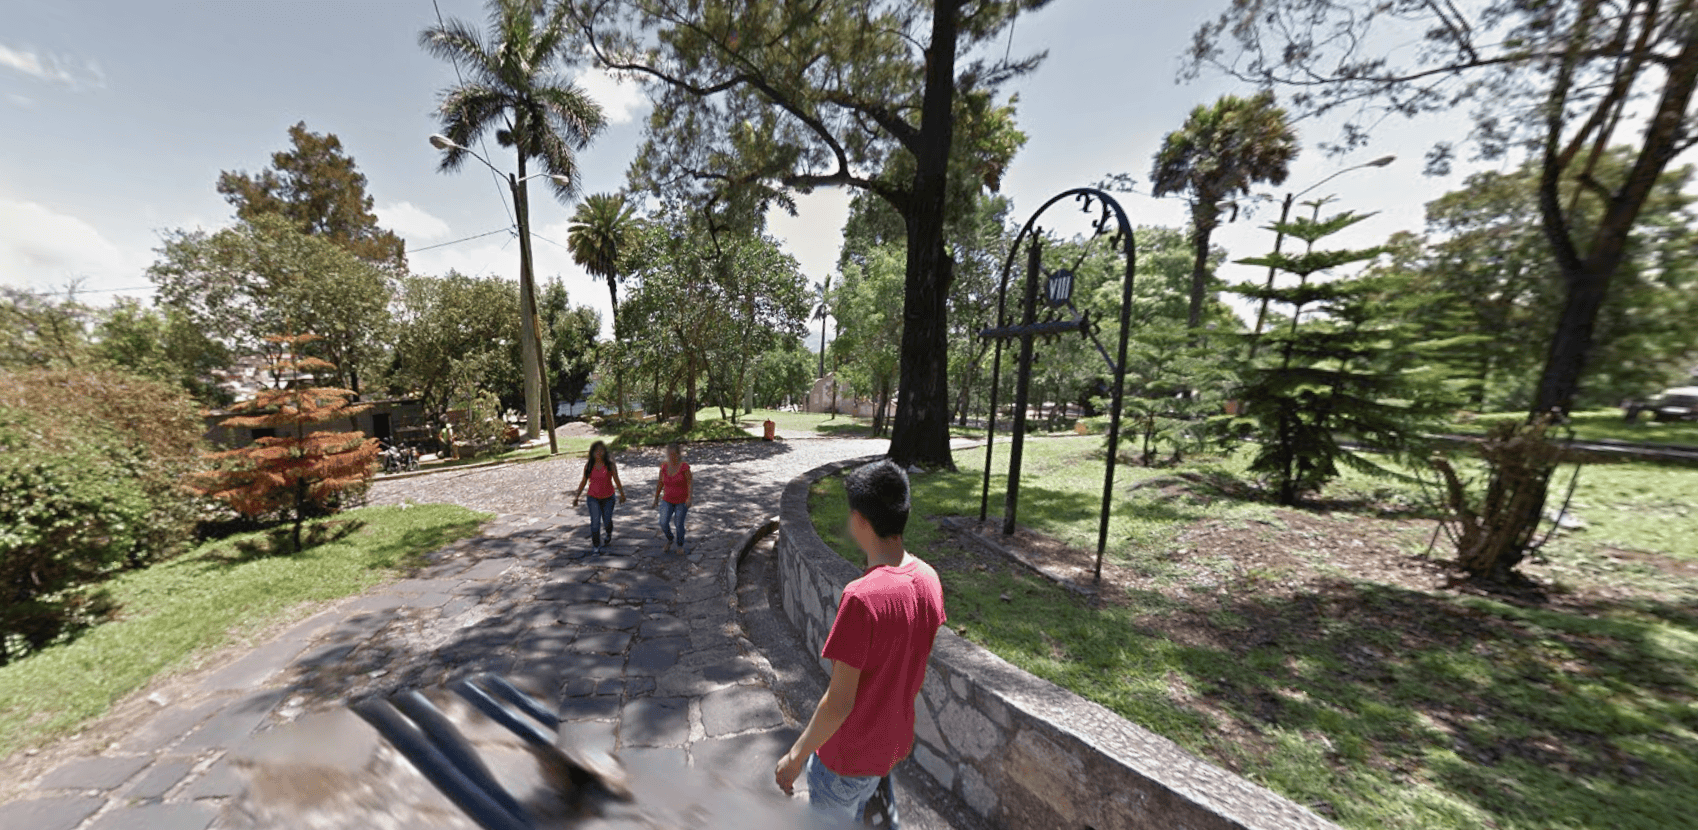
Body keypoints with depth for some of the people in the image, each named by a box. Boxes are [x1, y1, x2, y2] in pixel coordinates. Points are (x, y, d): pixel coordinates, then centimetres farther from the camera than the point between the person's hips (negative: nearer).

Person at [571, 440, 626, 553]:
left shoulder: (610, 464, -13)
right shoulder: (588, 465, -7)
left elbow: (616, 480, -6)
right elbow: (583, 481, 2)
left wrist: (622, 494, 1)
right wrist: (576, 497, 5)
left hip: (608, 497, -1)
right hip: (593, 497, 1)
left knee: (607, 520, 13)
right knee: (595, 522, -10)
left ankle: (609, 533, 48)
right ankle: (597, 546, 2)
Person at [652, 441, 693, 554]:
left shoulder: (684, 466, -17)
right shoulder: (664, 465, -6)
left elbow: (690, 483, -20)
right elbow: (660, 482, 4)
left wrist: (689, 498, -32)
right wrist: (656, 497, 10)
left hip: (682, 501, -3)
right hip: (668, 500, 3)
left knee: (679, 525, 2)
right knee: (664, 524, -9)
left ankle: (680, 545, 30)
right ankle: (670, 539, 23)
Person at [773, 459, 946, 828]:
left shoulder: (862, 597, -34)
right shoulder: (928, 579, -11)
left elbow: (839, 702, -26)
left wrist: (795, 756, -10)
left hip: (847, 757, -6)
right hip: (895, 742, 6)